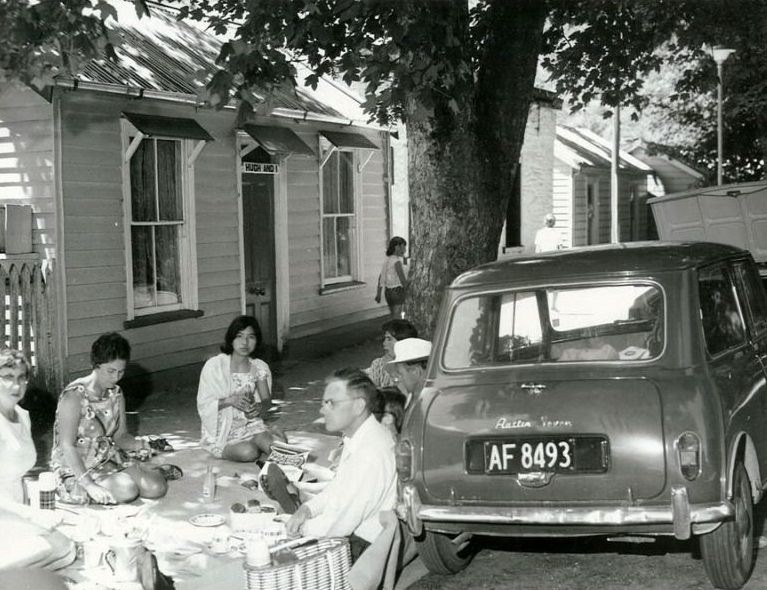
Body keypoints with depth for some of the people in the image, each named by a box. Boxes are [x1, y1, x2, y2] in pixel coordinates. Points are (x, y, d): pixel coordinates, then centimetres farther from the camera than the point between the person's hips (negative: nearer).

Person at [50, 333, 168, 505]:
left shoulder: (116, 394, 4)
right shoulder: (74, 396, -19)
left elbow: (121, 436, 10)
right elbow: (67, 446, -23)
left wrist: (138, 444, -16)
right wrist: (89, 485, -31)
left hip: (109, 459, 6)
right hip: (75, 469, -6)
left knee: (156, 488, -14)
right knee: (126, 491, -29)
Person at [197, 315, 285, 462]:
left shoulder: (259, 367, 4)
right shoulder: (214, 365, -11)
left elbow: (267, 399, 4)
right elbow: (203, 404, -11)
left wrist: (260, 407, -22)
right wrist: (230, 400, -29)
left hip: (251, 426, 4)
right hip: (222, 433, -3)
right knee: (248, 452, -31)